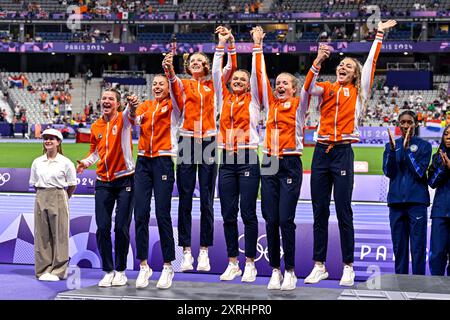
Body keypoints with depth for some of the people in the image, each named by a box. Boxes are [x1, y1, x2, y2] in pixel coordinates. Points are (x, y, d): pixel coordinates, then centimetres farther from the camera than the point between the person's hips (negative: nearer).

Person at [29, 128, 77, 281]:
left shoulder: (65, 162, -3)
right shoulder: (37, 162, 8)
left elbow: (72, 185, 2)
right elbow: (34, 183, 15)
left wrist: (62, 198, 8)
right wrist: (42, 195, 9)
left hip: (59, 198, -4)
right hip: (41, 198, 4)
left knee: (59, 234, -1)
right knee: (42, 234, 4)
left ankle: (58, 271, 5)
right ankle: (43, 270, 11)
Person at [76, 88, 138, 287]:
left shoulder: (123, 118, -4)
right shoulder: (96, 126, 8)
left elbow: (130, 114, -29)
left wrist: (132, 106, -52)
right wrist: (86, 162, 1)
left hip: (125, 180, -4)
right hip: (103, 182, 4)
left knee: (121, 227, -1)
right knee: (102, 228, 1)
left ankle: (120, 271, 13)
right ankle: (108, 271, 13)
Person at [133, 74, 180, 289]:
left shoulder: (172, 106, 6)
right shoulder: (145, 106, 15)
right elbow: (135, 120, -3)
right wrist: (132, 108, -24)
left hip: (163, 162, -3)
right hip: (143, 161, 3)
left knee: (163, 214, -6)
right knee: (140, 214, -1)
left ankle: (168, 266, 4)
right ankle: (144, 266, 7)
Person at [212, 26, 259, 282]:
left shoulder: (252, 100, 6)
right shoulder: (224, 99, 13)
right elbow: (216, 71, 10)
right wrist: (222, 43, 9)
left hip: (248, 160, -3)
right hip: (227, 161, 3)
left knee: (248, 213, -2)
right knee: (228, 214, 5)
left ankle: (250, 263, 6)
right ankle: (233, 263, 14)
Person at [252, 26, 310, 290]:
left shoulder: (299, 104, 5)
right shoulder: (270, 104, 12)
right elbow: (260, 75, 11)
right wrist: (257, 45, 9)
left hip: (290, 164, -4)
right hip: (269, 164, 4)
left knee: (286, 219, -6)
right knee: (271, 220, 3)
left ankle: (290, 271, 4)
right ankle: (275, 270, 11)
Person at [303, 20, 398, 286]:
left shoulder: (358, 91, 10)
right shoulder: (326, 89, 13)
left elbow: (371, 62, 6)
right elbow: (309, 87, -7)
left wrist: (380, 34, 8)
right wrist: (319, 59, -19)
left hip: (343, 153, -2)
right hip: (321, 152, 3)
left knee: (344, 212, -2)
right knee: (319, 212, 5)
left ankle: (348, 266, 6)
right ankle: (319, 266, 11)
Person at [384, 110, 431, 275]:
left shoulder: (424, 146, 3)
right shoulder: (391, 145, 11)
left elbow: (420, 172, -8)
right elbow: (388, 172, 1)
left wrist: (407, 149, -15)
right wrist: (392, 149, -12)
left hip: (417, 201, -3)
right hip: (396, 201, 3)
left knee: (418, 247, -4)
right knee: (399, 247, 7)